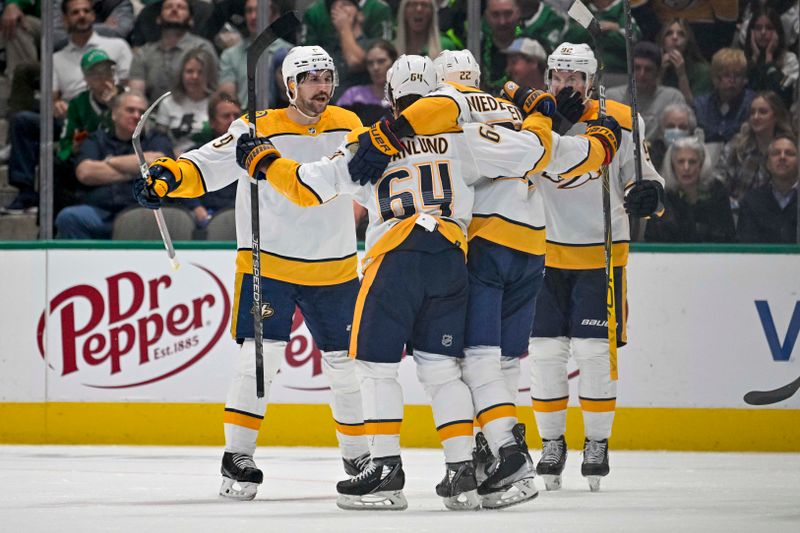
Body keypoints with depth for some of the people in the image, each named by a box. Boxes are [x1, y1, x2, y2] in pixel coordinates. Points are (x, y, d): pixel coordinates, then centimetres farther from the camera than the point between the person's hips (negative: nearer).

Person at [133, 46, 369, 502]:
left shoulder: (347, 127, 4)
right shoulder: (258, 130, -8)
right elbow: (206, 167, -15)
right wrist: (168, 175, -32)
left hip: (334, 270, 4)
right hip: (268, 263, -4)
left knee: (345, 361, 9)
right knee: (261, 355, -15)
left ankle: (359, 455, 25)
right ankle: (237, 457, -9)